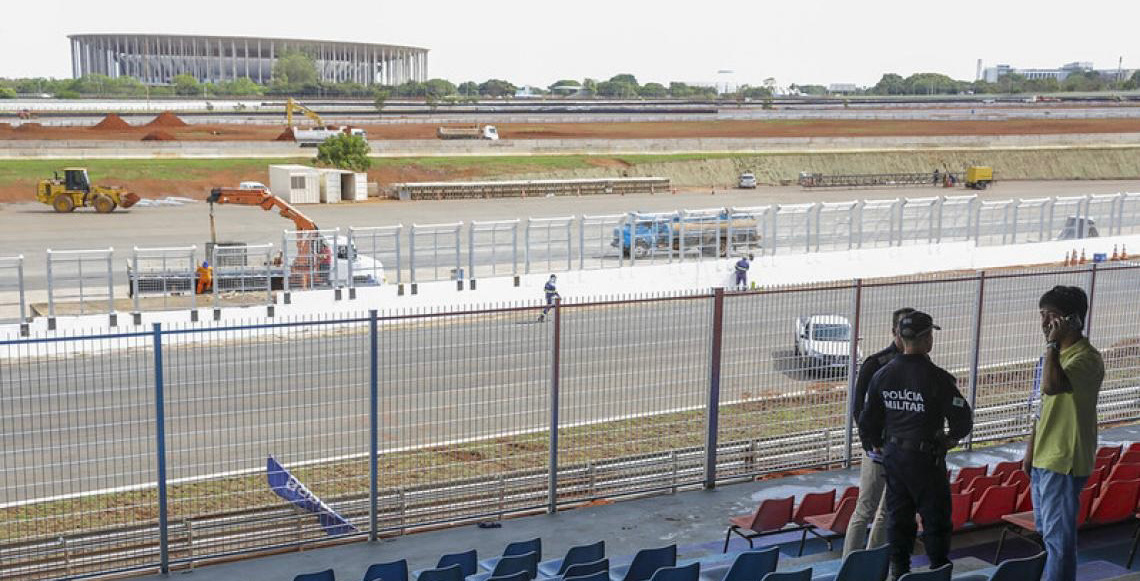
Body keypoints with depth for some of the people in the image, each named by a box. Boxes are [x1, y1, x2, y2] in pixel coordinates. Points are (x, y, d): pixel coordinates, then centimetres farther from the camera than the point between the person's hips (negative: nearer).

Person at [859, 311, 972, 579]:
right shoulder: (936, 378, -17)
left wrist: (877, 444, 21)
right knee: (935, 517, 8)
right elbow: (962, 419, -13)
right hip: (925, 457, -5)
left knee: (897, 516, 14)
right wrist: (952, 437, 8)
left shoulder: (882, 375, -1)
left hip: (892, 455, 5)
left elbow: (868, 420, 5)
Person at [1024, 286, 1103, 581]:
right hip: (1043, 458, 10)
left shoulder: (1086, 358, -18)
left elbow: (1051, 386, -36)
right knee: (1045, 532, 19)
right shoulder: (1058, 354, 13)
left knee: (1058, 537, -5)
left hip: (1064, 462, -10)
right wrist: (1031, 449, 19)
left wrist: (1053, 343, -27)